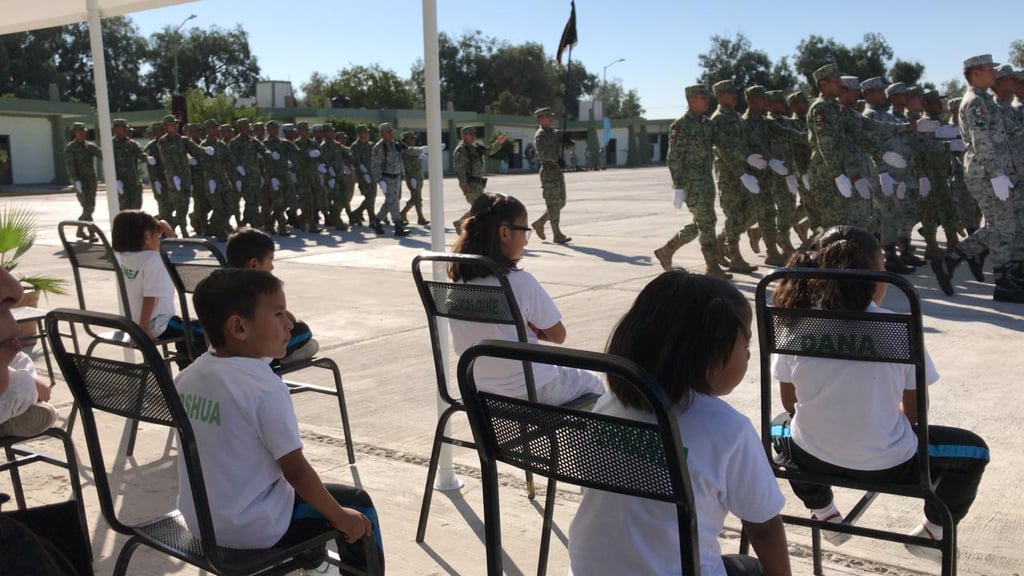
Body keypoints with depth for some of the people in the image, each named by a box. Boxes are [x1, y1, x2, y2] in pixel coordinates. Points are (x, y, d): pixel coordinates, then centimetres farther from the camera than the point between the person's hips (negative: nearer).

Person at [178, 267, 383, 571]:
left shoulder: (188, 377, -2)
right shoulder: (264, 387, -24)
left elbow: (220, 457, 9)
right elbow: (295, 469, -20)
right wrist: (339, 516, -8)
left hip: (199, 519, 8)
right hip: (254, 529, -8)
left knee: (300, 491, 31)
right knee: (357, 503, 8)